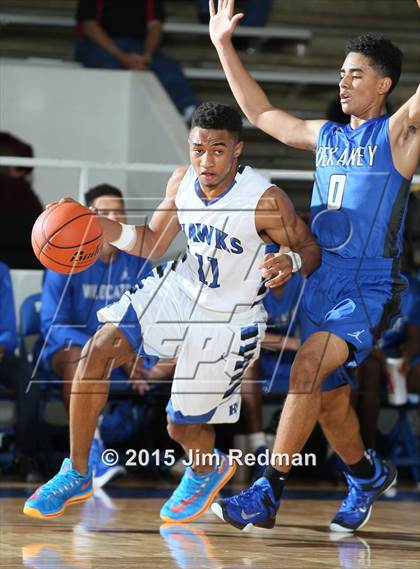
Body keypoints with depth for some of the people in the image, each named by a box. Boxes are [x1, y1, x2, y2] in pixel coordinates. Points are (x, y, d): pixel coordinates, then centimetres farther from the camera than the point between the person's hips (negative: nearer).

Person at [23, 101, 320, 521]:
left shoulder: (266, 200, -26)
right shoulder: (182, 182, -8)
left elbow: (310, 248, -14)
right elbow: (152, 244, 5)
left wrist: (292, 262, -38)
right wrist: (97, 225, -11)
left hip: (228, 321, -5)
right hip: (178, 290, 5)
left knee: (182, 427, 1)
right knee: (97, 350, -14)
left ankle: (207, 470, 41)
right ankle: (77, 475, -1)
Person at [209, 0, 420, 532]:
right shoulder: (326, 136, 15)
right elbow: (261, 113, 25)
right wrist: (224, 46, 21)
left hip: (370, 288, -7)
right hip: (320, 284, 7)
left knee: (308, 368, -25)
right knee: (327, 398, 12)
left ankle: (268, 493, -25)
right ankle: (367, 474, 39)